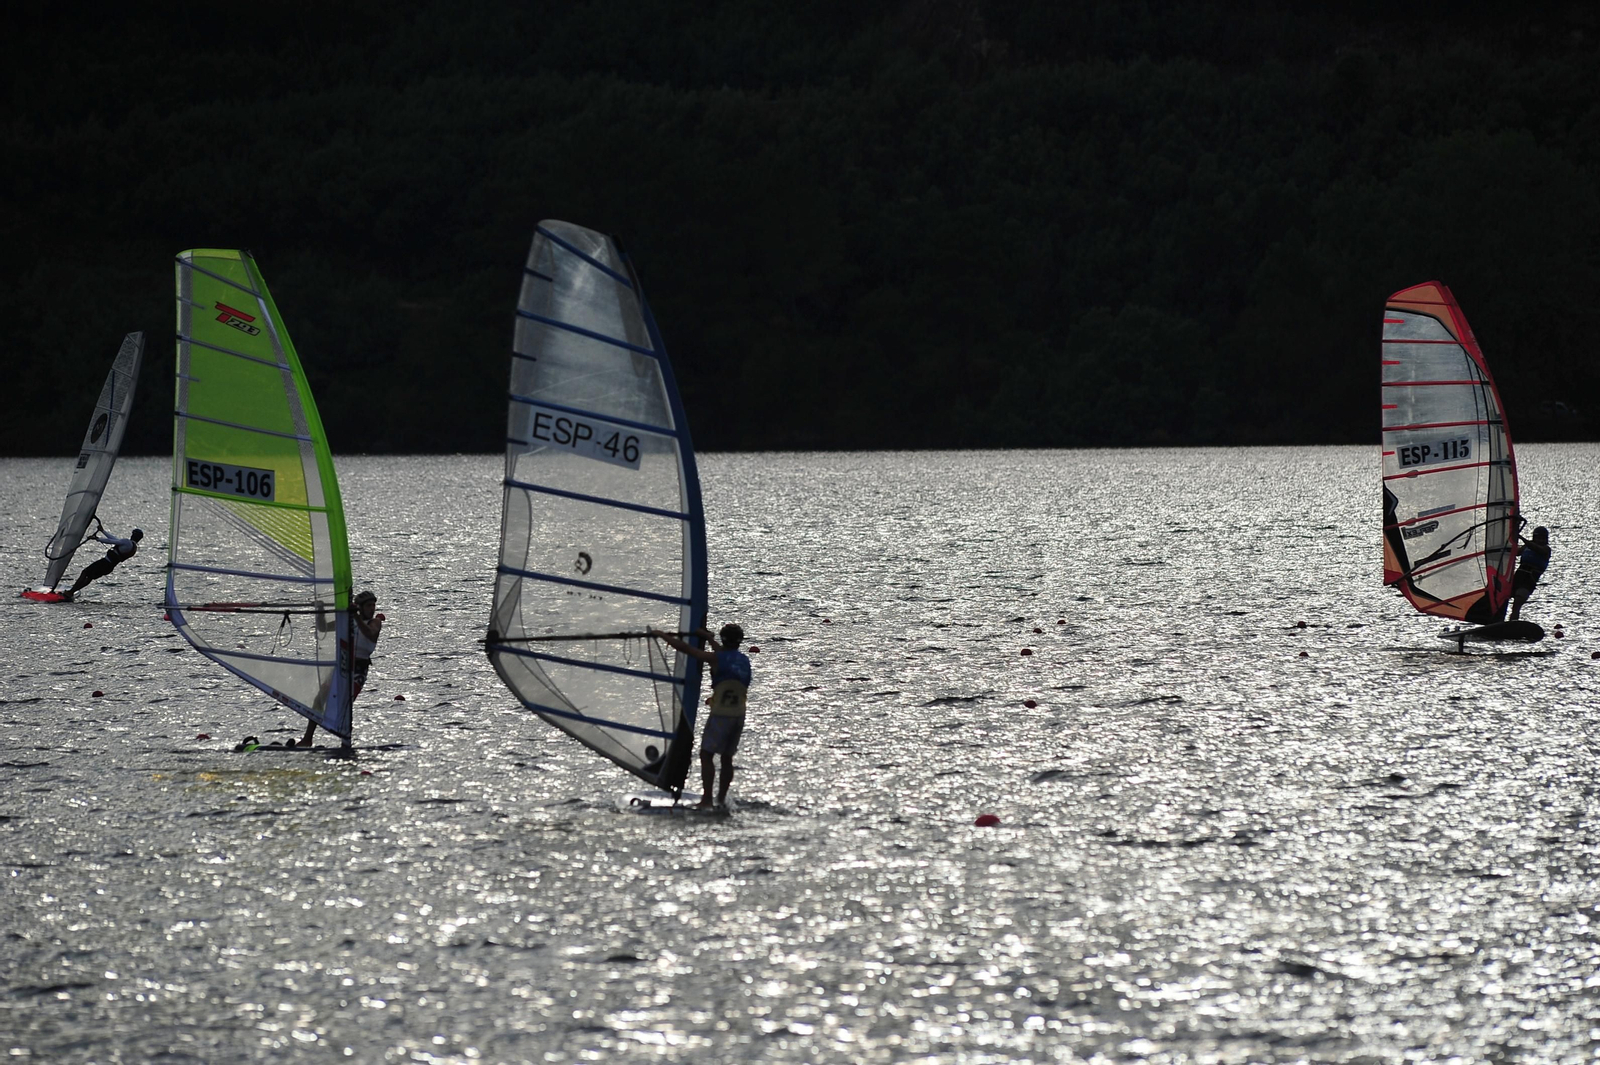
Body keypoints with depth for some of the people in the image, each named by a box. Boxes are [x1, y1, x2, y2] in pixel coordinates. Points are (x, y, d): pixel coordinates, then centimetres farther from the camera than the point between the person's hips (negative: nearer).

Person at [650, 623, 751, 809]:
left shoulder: (716, 659, -8)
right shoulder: (744, 660, 11)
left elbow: (684, 648, -4)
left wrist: (661, 634, 8)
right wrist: (709, 638, 47)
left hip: (721, 714, -6)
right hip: (739, 715, 6)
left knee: (706, 755, -2)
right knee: (727, 757, 14)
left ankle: (706, 799, -9)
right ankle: (721, 799, 15)